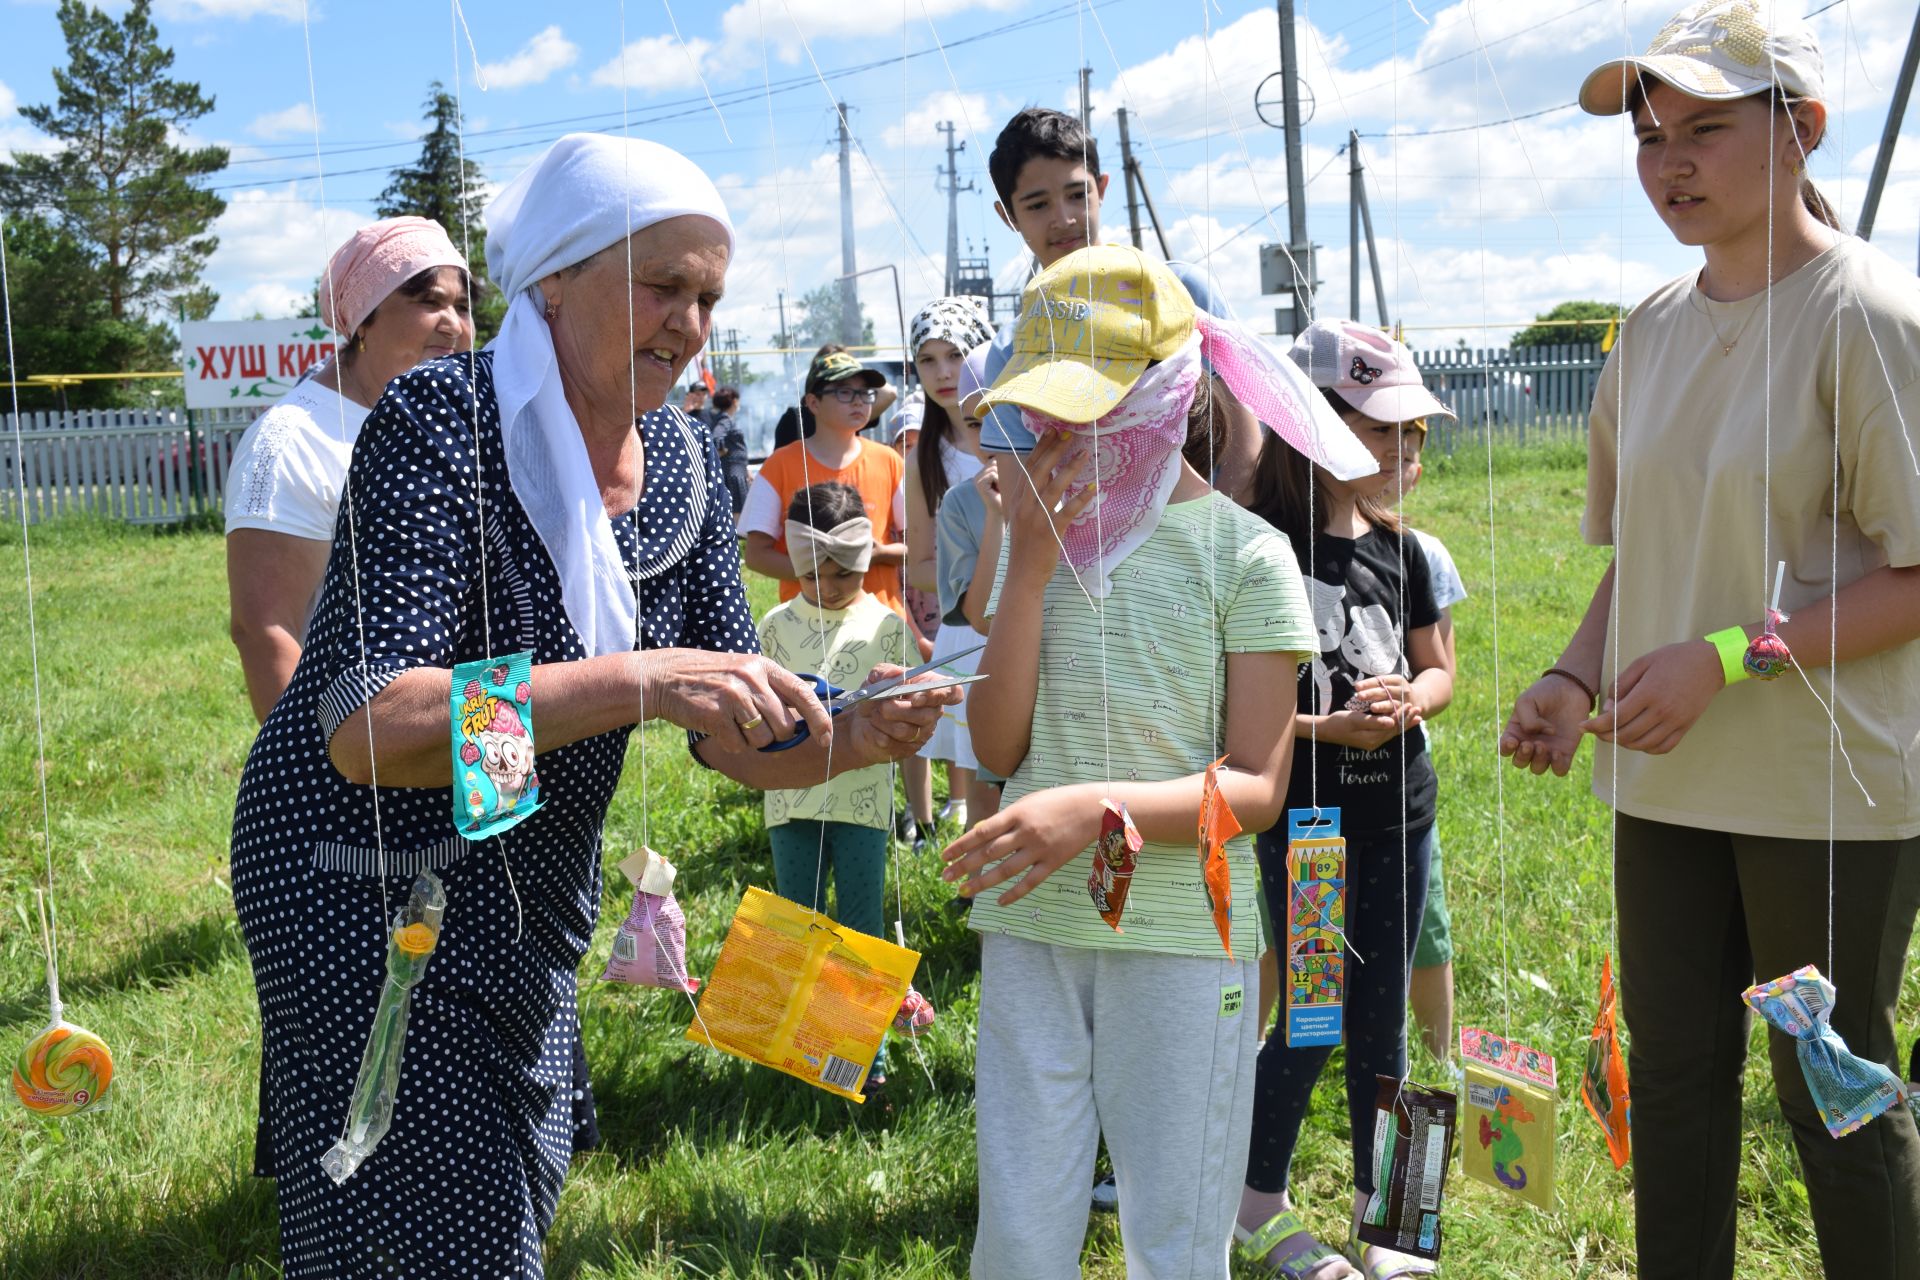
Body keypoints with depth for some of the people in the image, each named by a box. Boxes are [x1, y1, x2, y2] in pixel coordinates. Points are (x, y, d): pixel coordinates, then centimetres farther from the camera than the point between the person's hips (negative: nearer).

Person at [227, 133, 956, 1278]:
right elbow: (370, 729, -33)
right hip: (374, 884, -7)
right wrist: (636, 681, -42)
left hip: (536, 893, 7)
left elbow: (735, 740, 0)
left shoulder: (682, 464, -2)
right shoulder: (445, 419, -22)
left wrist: (852, 737, -22)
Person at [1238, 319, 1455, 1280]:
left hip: (1401, 814, 6)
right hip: (1307, 820, -5)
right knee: (1308, 1022, 3)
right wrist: (1333, 727, -20)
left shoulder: (1395, 546, 6)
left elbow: (1438, 670, 13)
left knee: (1382, 1024, 13)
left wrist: (1405, 704, -8)